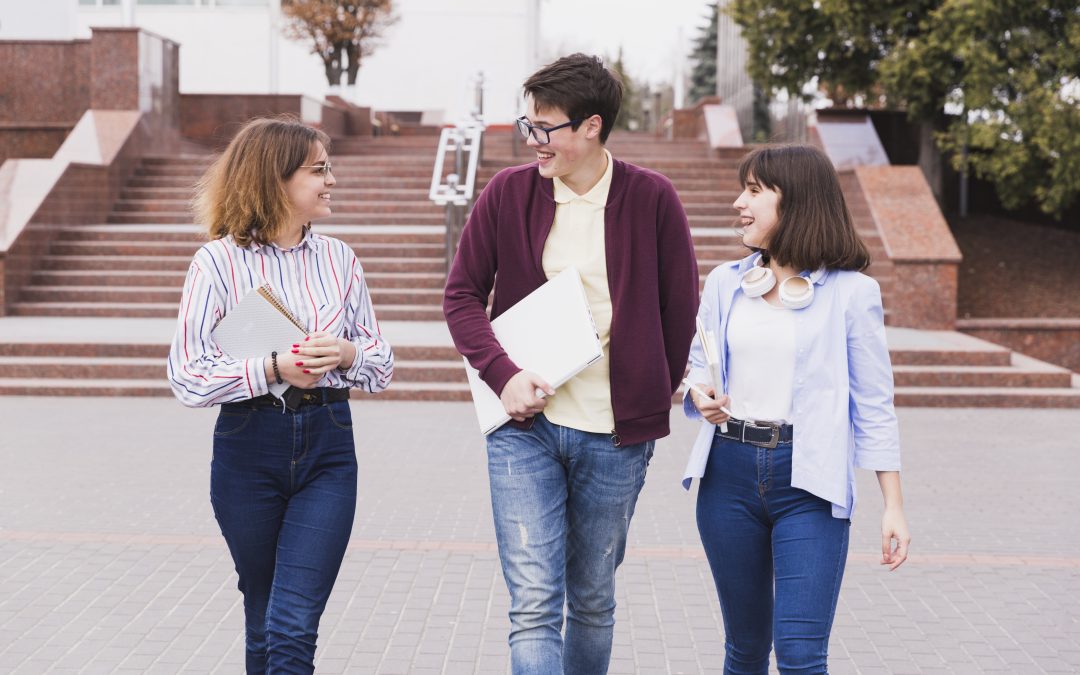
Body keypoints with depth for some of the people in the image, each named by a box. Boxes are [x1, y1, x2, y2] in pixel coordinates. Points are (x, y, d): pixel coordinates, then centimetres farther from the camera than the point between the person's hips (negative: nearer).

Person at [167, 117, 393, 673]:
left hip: (328, 443, 1)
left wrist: (347, 354, -12)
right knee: (263, 624, 13)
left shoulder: (338, 258, 7)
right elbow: (187, 377, -9)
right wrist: (272, 369, -20)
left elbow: (382, 363, 10)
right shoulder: (219, 261, -4)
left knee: (293, 629, -8)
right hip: (249, 445, -1)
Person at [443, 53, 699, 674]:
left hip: (614, 436, 0)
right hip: (524, 428, 0)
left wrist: (650, 403, 6)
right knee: (534, 606, -6)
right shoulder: (508, 192, 0)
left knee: (593, 602, 14)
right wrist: (503, 374, -10)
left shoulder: (652, 199, -3)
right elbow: (462, 295, 5)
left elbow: (681, 312, 4)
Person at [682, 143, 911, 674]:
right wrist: (700, 396, -8)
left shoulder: (851, 292, -3)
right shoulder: (725, 282, 9)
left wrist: (894, 504, -4)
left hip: (809, 480, -4)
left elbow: (873, 405, -1)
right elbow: (697, 367, 16)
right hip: (730, 473, 4)